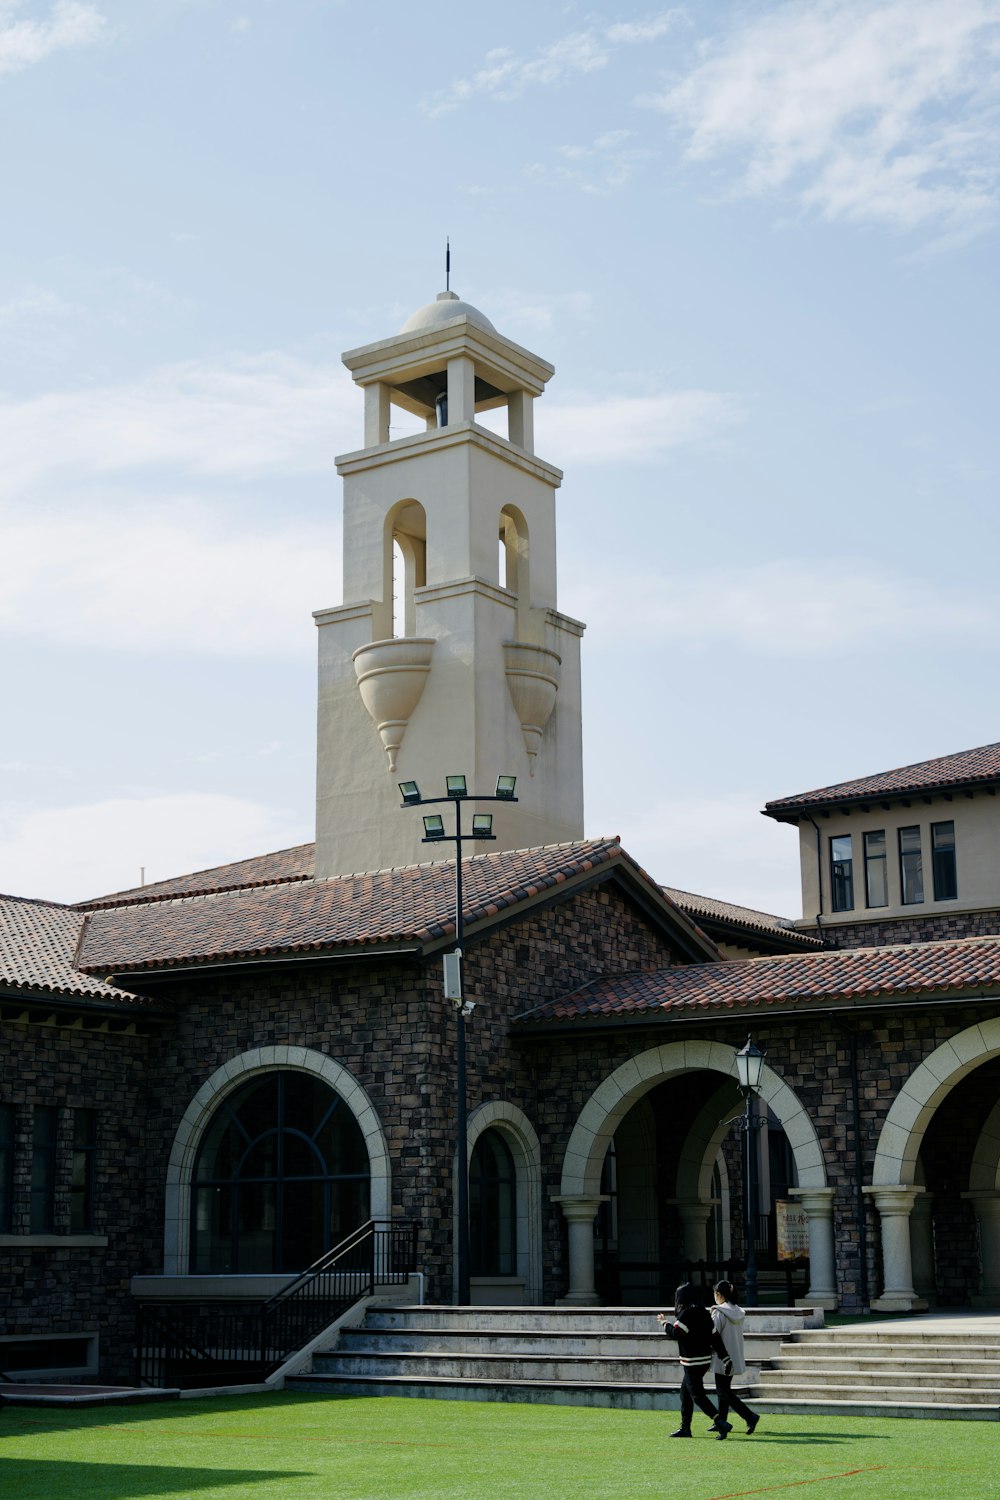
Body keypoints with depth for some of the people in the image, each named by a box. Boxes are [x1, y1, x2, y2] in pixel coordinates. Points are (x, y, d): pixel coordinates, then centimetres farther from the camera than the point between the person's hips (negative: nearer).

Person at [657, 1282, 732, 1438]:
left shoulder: (687, 1314, -15)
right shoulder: (704, 1313, 10)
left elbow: (675, 1333, -20)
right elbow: (715, 1337, 10)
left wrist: (664, 1323, 0)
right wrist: (725, 1359, 11)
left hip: (692, 1362, -9)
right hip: (705, 1360, 9)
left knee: (697, 1395, -7)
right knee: (685, 1392, 18)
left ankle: (721, 1424, -17)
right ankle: (685, 1428, 22)